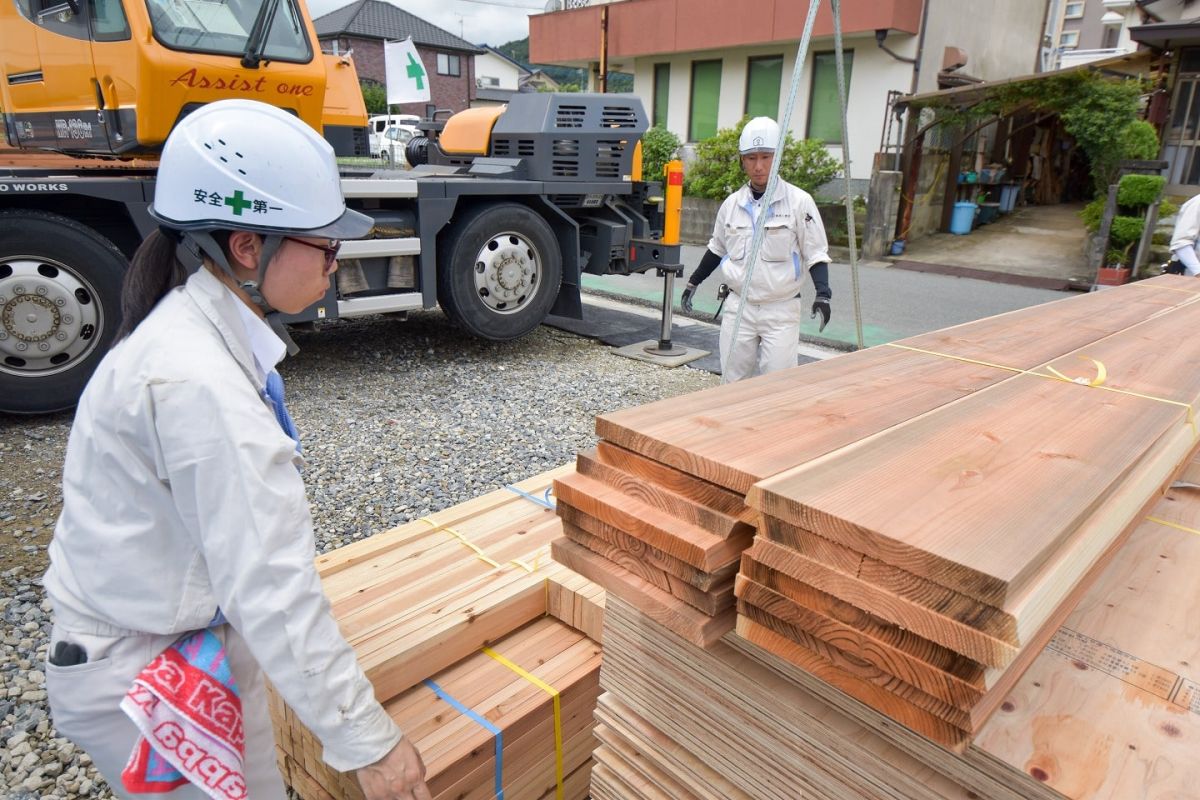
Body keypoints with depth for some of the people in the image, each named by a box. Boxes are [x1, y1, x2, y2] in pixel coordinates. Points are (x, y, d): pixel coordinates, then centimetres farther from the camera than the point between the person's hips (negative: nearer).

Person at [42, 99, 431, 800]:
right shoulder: (197, 385, -31)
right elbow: (270, 583, -31)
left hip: (206, 630, 8)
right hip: (136, 670, -8)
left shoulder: (203, 327, -1)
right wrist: (365, 739, -24)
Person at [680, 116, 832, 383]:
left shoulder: (799, 201, -6)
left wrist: (822, 293, -16)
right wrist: (694, 281, 23)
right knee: (732, 381, 7)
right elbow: (717, 248, 20)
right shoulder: (732, 203, 5)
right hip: (738, 307, 4)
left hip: (781, 310, -3)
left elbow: (815, 253, -3)